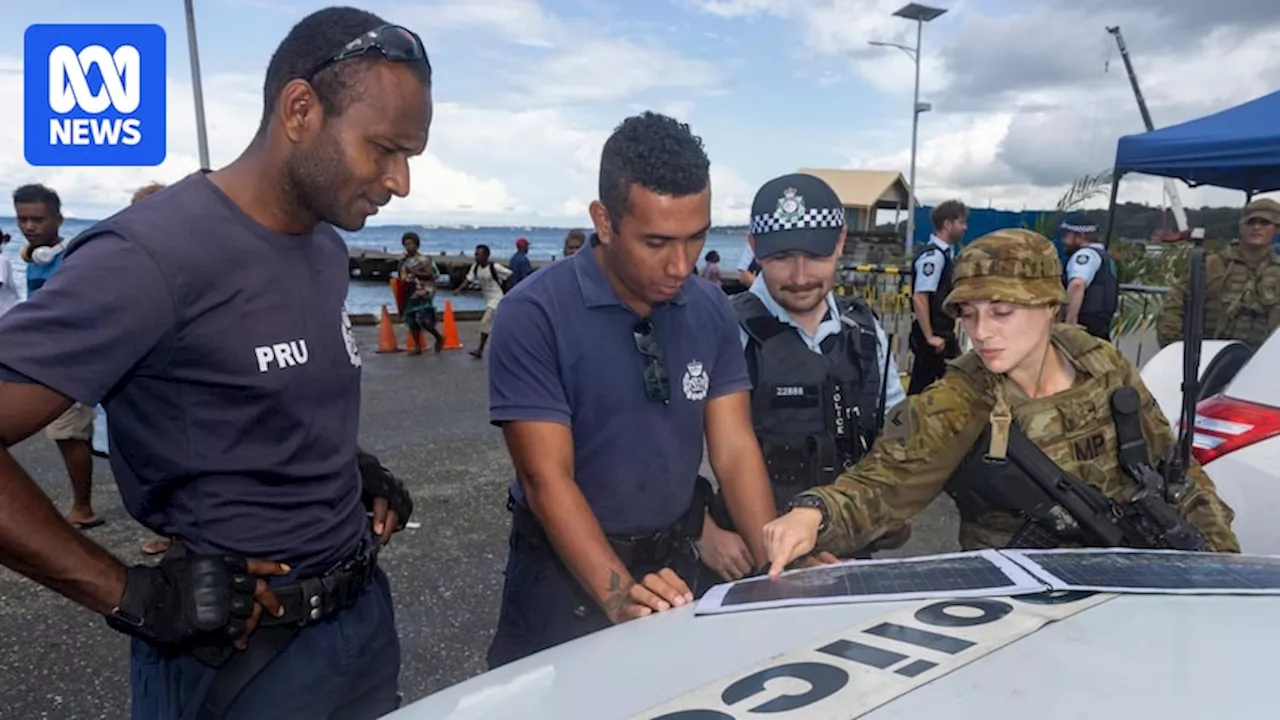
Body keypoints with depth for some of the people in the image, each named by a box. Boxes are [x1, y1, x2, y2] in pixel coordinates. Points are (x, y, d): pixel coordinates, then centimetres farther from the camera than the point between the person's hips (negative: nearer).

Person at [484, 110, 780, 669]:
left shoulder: (711, 310, -5)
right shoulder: (534, 315, -20)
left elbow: (734, 449, -6)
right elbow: (547, 479, -22)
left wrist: (777, 564, -20)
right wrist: (620, 596, -33)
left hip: (674, 564, 5)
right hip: (565, 576, -4)